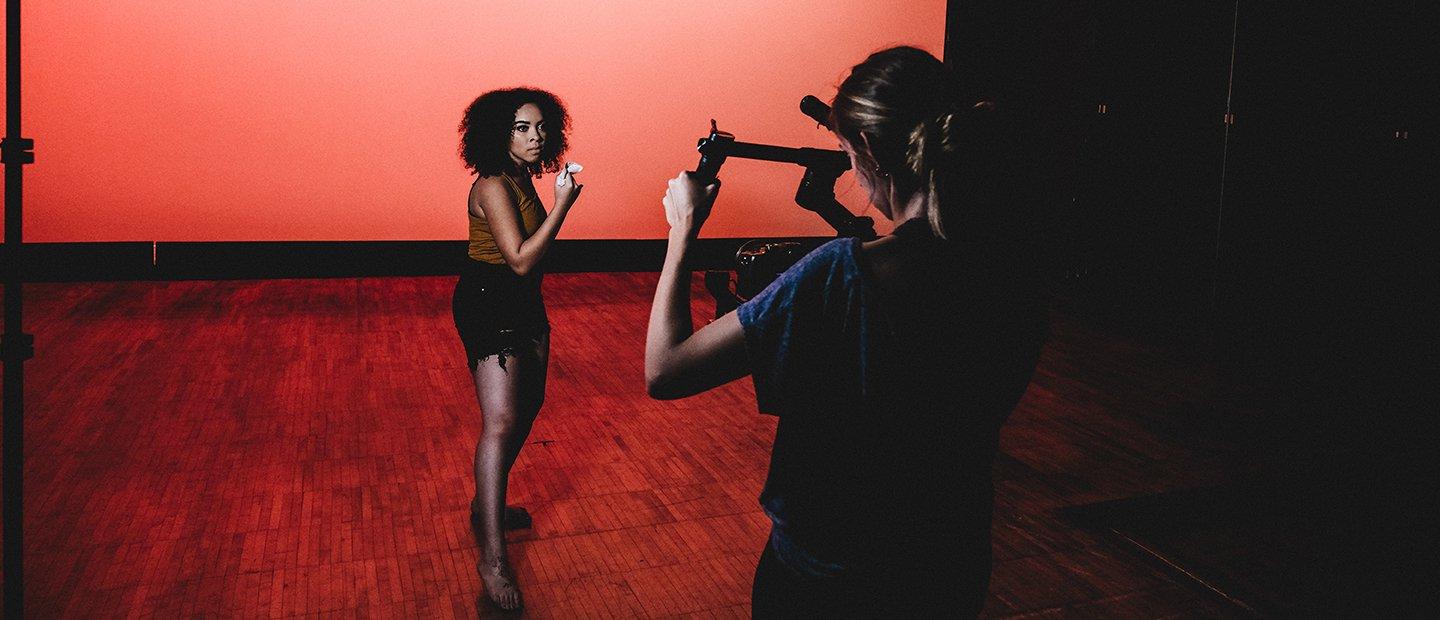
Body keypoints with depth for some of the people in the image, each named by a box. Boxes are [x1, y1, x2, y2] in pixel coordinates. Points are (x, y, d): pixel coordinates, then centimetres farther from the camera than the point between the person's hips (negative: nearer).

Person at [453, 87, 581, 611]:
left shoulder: (522, 180, 8)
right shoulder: (494, 186, -20)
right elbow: (521, 259, -27)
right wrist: (563, 203, -25)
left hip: (522, 303, 10)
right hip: (488, 305, -10)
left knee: (528, 404, 17)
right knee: (501, 423, -17)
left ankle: (487, 505, 34)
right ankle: (492, 558, -17)